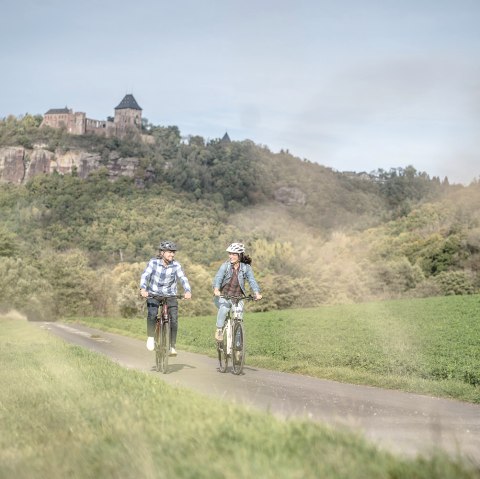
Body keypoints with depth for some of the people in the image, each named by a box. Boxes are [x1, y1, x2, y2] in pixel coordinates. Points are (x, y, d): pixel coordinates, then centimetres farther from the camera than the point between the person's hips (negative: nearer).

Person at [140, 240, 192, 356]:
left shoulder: (176, 265, -9)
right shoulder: (153, 262, -11)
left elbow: (183, 279, -18)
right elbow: (145, 276, -19)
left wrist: (188, 291, -37)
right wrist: (143, 289, -37)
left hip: (170, 295, 1)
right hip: (153, 294, -1)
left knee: (174, 319, -14)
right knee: (152, 314, -26)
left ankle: (172, 347, 0)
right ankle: (150, 337, -2)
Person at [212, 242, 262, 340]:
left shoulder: (246, 267, -3)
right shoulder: (225, 266, -6)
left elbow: (252, 280, -12)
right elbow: (218, 278, -19)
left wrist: (257, 293, -30)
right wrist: (216, 290, -39)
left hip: (237, 297, 1)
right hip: (223, 296, -1)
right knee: (224, 307, -31)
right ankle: (219, 330, -15)